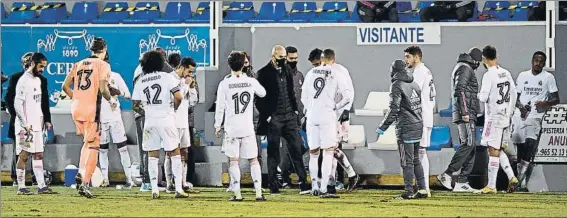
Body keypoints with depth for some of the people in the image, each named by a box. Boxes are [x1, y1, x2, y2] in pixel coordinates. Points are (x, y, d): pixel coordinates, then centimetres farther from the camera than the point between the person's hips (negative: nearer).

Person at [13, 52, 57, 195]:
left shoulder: (37, 80, 15)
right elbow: (17, 104, -17)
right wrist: (25, 125, -19)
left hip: (36, 125, 9)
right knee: (24, 156, -6)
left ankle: (41, 186, 9)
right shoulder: (24, 81, -14)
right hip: (26, 127, -9)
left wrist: (41, 116, 11)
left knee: (38, 155, 8)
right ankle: (21, 187, -2)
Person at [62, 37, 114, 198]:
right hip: (92, 109, -5)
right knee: (93, 146, -1)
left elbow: (65, 86, 10)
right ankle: (85, 183, -9)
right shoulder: (103, 65, -2)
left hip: (76, 107, 5)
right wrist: (111, 100, 4)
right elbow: (103, 89, -14)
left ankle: (81, 173, 8)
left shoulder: (79, 64, 14)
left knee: (87, 142, 24)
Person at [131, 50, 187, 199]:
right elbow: (178, 97, -11)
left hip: (150, 120, 3)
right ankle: (178, 189, -3)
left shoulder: (141, 81, 7)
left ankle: (154, 190, 4)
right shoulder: (167, 77, -3)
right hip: (166, 119, -3)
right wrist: (173, 108, 8)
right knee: (174, 153, 4)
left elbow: (135, 106, 7)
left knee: (152, 155, 9)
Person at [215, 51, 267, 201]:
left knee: (234, 161, 3)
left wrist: (218, 126, 6)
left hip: (231, 127, -2)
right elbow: (263, 93, 20)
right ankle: (258, 192, 2)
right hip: (248, 127, 2)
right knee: (253, 160, 8)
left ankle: (237, 193, -1)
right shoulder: (251, 82, -1)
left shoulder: (225, 83, -7)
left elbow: (220, 107, -5)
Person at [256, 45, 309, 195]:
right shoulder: (264, 73, -6)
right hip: (273, 119, -5)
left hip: (289, 116, 5)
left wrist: (295, 110, 12)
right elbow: (259, 98, -7)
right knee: (273, 153, 1)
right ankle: (273, 186, 6)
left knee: (296, 149, -2)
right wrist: (266, 115, -12)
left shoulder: (286, 71, 13)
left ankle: (303, 183, -4)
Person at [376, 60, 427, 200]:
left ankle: (409, 192, -4)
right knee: (416, 160, 15)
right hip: (418, 125, 8)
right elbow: (420, 105, 14)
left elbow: (394, 109, -16)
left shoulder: (396, 86, -10)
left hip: (406, 128, -8)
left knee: (407, 162, -4)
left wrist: (383, 127, -11)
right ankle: (422, 190, 14)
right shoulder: (414, 83, 12)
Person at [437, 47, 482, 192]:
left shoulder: (460, 68, 24)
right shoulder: (465, 69, -8)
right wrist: (464, 112, -22)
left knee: (470, 148, 6)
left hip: (466, 115, 10)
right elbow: (460, 90, -19)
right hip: (466, 114, -10)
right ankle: (447, 174, -16)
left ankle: (462, 182, 2)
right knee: (468, 145, -14)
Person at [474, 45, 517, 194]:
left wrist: (479, 95, 5)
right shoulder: (506, 74, 6)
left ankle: (491, 186, -5)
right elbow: (513, 94, 13)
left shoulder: (489, 75, -15)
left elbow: (484, 97, -18)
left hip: (493, 118, -7)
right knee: (499, 150, 19)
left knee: (493, 151, -6)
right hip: (505, 117, 7)